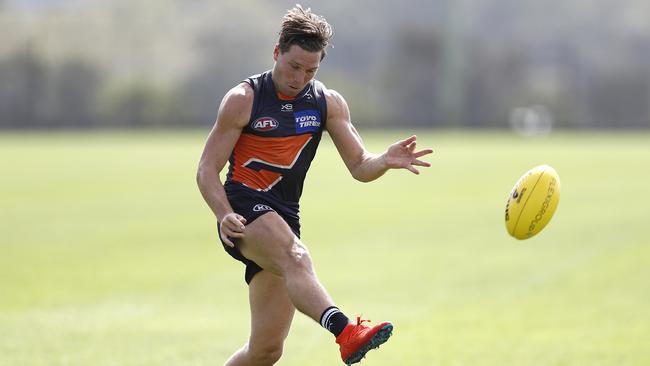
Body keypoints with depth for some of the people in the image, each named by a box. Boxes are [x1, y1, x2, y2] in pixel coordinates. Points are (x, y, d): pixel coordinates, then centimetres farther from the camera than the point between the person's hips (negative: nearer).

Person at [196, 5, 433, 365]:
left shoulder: (329, 103, 9)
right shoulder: (243, 99, -4)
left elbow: (360, 167, 4)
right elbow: (207, 169, -4)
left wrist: (385, 161, -19)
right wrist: (225, 216, -21)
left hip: (283, 219, 6)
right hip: (245, 205, -6)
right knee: (296, 257, -38)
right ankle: (345, 332, -63)